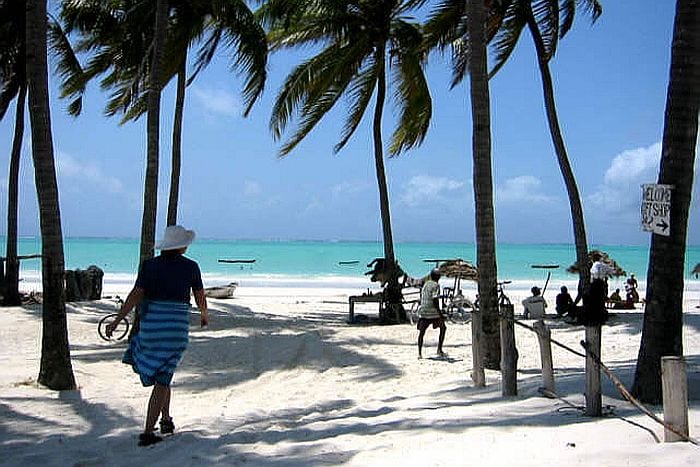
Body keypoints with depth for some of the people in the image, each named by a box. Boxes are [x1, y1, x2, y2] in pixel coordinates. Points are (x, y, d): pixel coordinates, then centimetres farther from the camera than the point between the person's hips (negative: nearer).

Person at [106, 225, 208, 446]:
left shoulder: (150, 265, 1)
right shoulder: (191, 267, 0)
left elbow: (135, 295, -6)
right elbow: (200, 297, 9)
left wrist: (117, 320, -2)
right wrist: (204, 314, 29)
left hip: (151, 323, 2)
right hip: (177, 326, -2)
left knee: (162, 375, 25)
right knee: (161, 381, 2)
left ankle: (166, 418, 27)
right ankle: (148, 432, -2)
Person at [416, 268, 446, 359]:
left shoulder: (425, 284, 14)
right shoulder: (436, 285, -8)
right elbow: (435, 300, -17)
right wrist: (440, 313, -17)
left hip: (422, 311, 6)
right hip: (432, 311, -6)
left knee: (421, 332, 7)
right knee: (443, 328, 11)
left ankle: (419, 353, 2)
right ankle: (439, 350, 4)